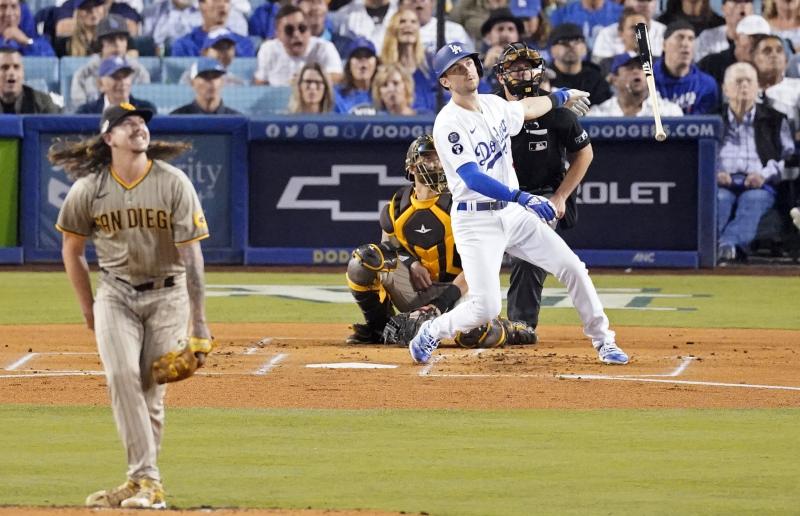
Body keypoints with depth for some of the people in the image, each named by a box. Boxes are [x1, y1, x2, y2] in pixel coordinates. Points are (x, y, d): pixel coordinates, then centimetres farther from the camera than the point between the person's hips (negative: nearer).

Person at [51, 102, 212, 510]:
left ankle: (141, 483, 8)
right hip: (115, 293, 1)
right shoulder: (88, 189, -7)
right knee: (122, 376, -19)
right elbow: (72, 250, 8)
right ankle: (147, 481, -21)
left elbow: (191, 257, -14)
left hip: (167, 295, -1)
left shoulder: (174, 184, -12)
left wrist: (199, 324, -18)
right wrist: (87, 309, 10)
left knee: (151, 391, -4)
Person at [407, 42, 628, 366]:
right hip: (476, 221, -7)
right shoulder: (449, 124, -19)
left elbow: (527, 108, 31)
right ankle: (430, 334, 11)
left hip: (513, 213, 7)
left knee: (572, 268, 2)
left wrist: (561, 96, 46)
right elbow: (472, 178, -30)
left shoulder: (495, 106, 6)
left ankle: (603, 342, 16)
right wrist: (522, 198, -40)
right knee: (486, 308, -16)